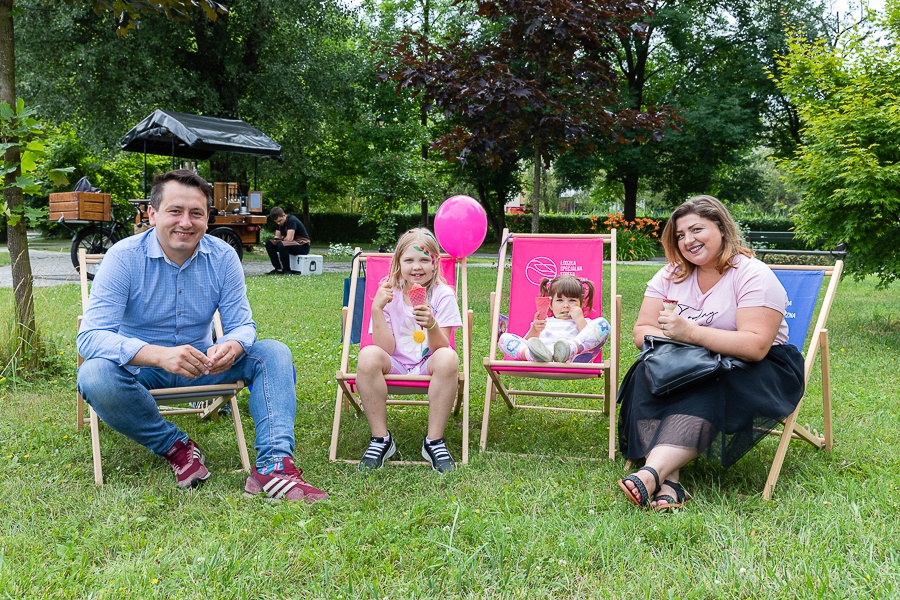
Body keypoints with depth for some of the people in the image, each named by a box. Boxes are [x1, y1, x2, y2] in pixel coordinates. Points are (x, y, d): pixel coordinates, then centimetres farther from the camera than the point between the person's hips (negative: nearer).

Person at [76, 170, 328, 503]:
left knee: (273, 353, -18)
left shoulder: (222, 256, -8)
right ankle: (175, 446, -13)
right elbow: (91, 336, -26)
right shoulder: (124, 257, -18)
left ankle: (274, 465, -33)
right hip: (141, 369, -2)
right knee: (95, 375, -35)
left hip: (201, 363, 3)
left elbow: (242, 325, -6)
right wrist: (160, 355, -44)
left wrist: (232, 347, -34)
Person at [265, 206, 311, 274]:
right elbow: (277, 236, 11)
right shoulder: (280, 222, 7)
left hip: (303, 246, -9)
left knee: (281, 245, -35)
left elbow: (289, 238, -27)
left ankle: (287, 270, -20)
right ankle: (278, 269, -7)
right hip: (291, 243, 9)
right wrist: (275, 240, -12)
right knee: (269, 243, -4)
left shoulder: (291, 220, -20)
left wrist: (280, 240, -8)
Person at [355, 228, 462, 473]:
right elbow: (386, 349, -12)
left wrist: (431, 325, -35)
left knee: (448, 358, -33)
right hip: (395, 365, 1)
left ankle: (434, 440, -20)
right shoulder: (389, 294, -3)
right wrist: (377, 309, -21)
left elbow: (440, 348, -15)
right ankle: (380, 438, -17)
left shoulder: (443, 295, -6)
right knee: (368, 355, -30)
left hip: (428, 365, -1)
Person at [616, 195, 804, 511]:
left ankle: (652, 472, -48)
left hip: (756, 373, -4)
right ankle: (668, 482, -40)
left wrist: (690, 333, -30)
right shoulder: (670, 275, 6)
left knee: (705, 392, -37)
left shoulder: (754, 276, -12)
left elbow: (756, 346, -25)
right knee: (648, 375, -27)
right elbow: (642, 331, 0)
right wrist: (672, 338, -22)